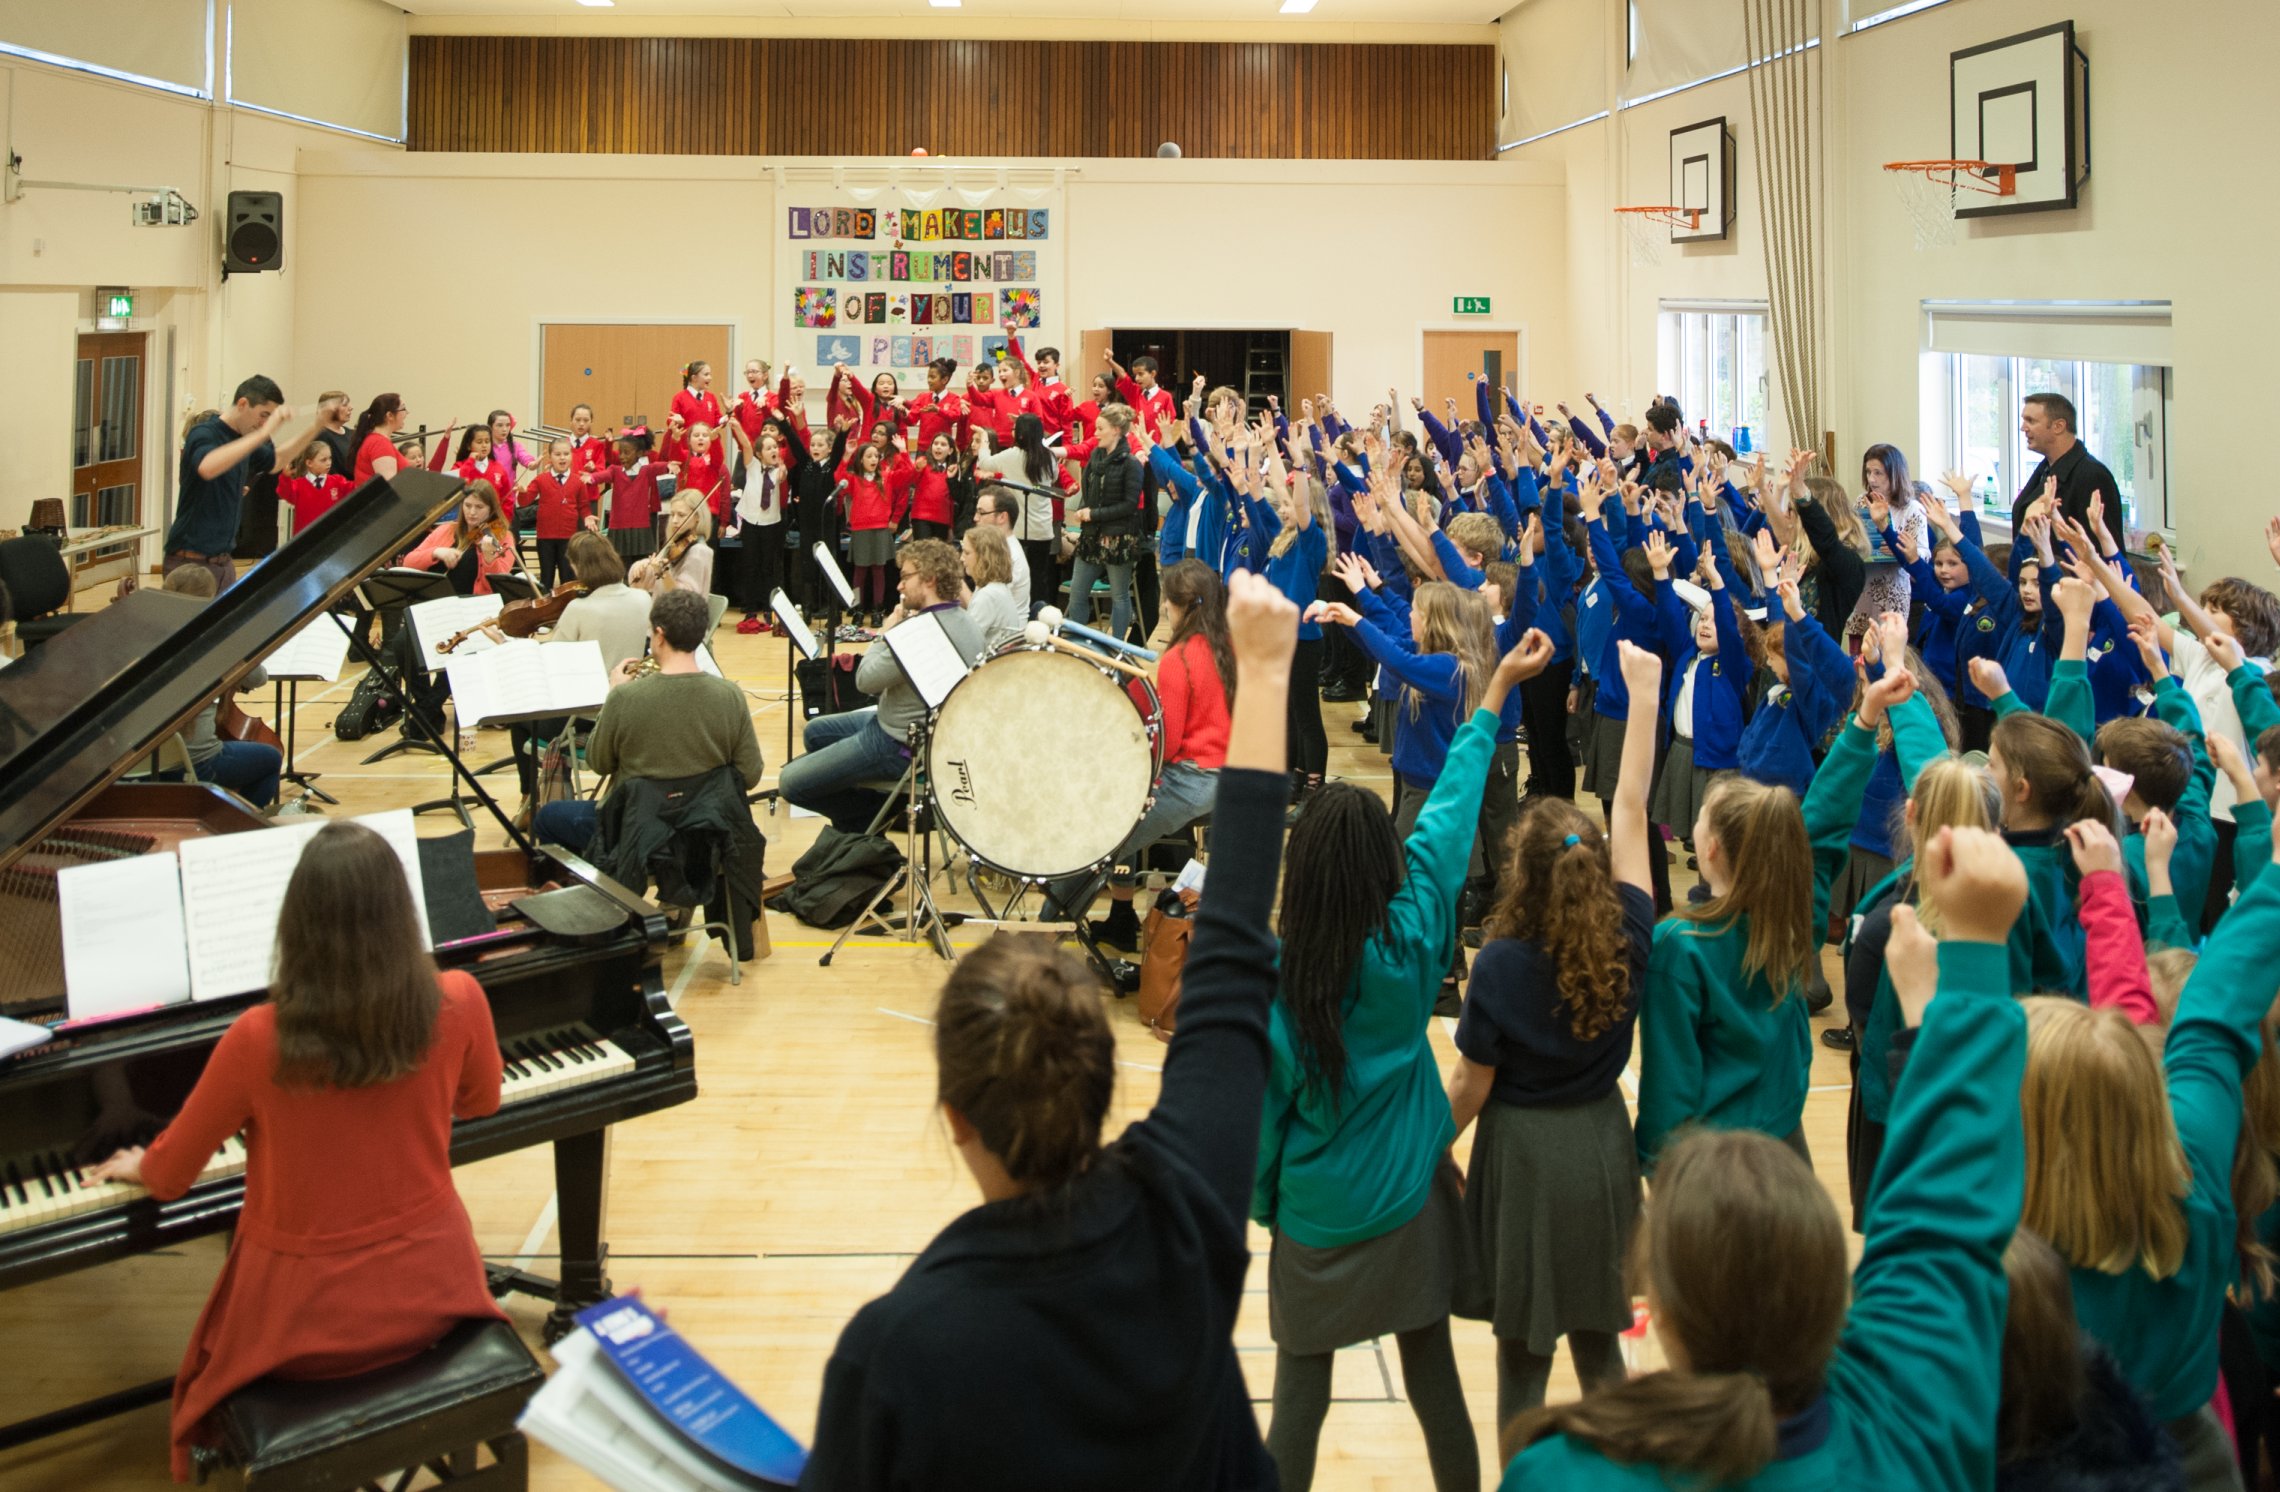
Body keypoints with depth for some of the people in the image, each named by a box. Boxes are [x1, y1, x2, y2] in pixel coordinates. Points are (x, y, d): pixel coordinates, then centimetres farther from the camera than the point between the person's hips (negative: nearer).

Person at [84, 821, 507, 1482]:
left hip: (305, 1322, -2)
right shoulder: (458, 1005, -18)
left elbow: (169, 1175, -5)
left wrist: (137, 1166, 19)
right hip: (428, 1291, 2)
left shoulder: (259, 1039, -24)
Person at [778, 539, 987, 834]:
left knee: (790, 782, -7)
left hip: (900, 746, -10)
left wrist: (886, 633, -8)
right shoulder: (967, 622, 3)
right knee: (815, 732, 27)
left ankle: (871, 812, 6)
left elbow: (866, 680, -21)